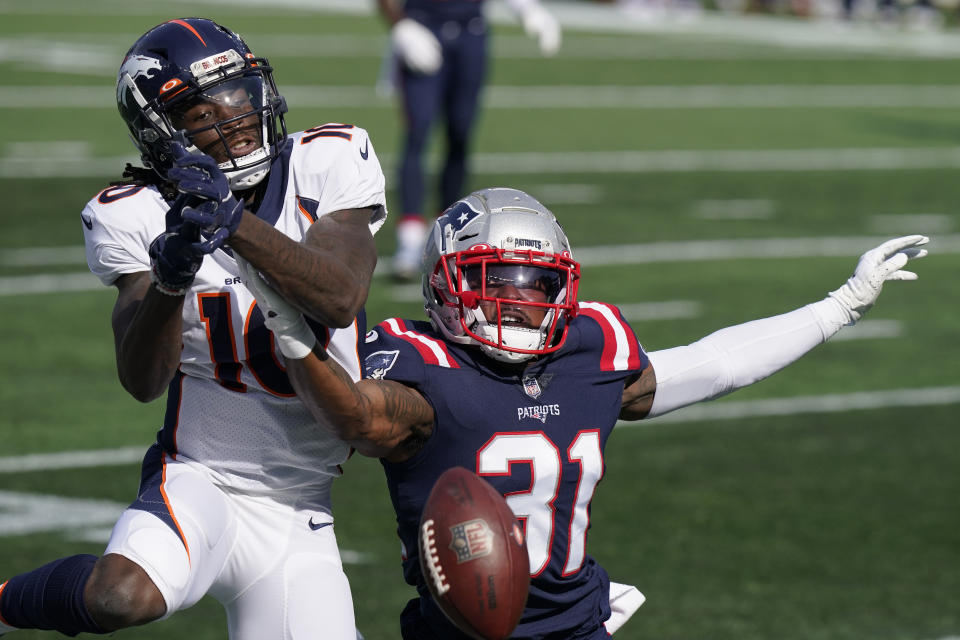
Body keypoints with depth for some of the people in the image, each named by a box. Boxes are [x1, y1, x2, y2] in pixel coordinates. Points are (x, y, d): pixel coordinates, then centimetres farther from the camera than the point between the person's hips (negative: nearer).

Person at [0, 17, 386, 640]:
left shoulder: (326, 165, -4)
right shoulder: (142, 218, -7)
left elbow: (341, 299, -20)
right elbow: (143, 379, -17)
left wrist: (236, 224, -32)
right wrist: (169, 279, -35)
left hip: (299, 509, 3)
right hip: (201, 484, -3)